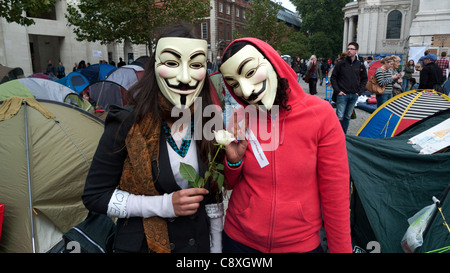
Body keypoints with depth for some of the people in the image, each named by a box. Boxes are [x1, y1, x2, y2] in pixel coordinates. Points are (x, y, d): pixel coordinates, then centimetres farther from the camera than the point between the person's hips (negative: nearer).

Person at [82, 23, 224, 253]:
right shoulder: (127, 124, -19)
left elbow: (212, 194, 1)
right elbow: (94, 196, -13)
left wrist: (216, 246, 6)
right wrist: (164, 205, -23)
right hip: (141, 245, -3)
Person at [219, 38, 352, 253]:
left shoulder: (320, 114, -17)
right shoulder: (240, 120, -10)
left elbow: (335, 193, -10)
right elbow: (230, 184, 2)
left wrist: (341, 248, -4)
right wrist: (233, 160, -17)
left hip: (301, 243, -1)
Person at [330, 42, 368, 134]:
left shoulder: (360, 65, 6)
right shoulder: (341, 64, -3)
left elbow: (364, 79, 16)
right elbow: (333, 77, 1)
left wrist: (360, 91, 6)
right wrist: (337, 90, -7)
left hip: (354, 95, 4)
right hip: (342, 95, -3)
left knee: (348, 116, 12)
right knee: (339, 116, -7)